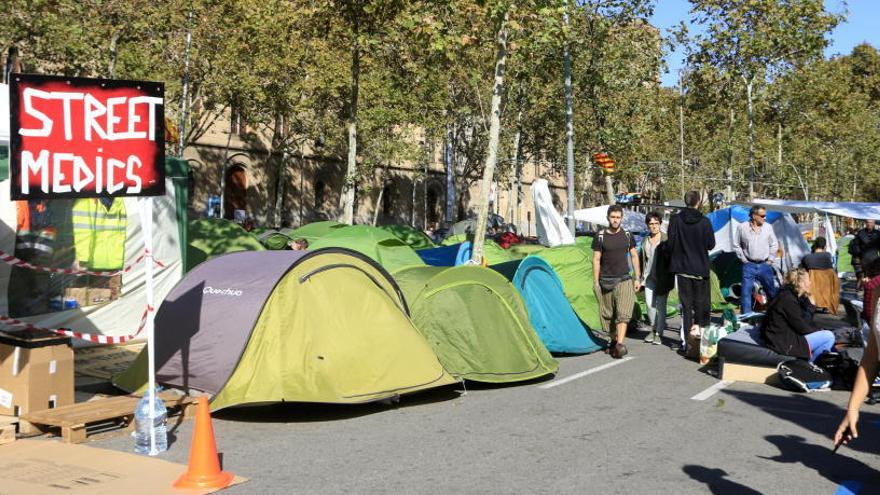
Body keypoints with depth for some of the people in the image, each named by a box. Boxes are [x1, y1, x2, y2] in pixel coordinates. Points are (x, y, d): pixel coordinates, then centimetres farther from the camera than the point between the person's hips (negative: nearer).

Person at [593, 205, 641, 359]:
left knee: (623, 313, -14)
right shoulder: (600, 237, -2)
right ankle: (613, 340, 26)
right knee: (608, 314, 8)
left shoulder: (627, 236, 5)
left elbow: (634, 256, 11)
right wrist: (595, 282, -4)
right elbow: (596, 260, 0)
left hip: (624, 280, 0)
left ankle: (620, 344, -20)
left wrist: (637, 278, 6)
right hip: (606, 281, 0)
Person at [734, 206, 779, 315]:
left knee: (772, 292, 8)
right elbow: (736, 245, 5)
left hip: (765, 265, 2)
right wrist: (743, 259, 0)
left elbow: (774, 245, 12)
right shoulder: (742, 227, -3)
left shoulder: (768, 227, 3)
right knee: (746, 292, -4)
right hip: (749, 266, -2)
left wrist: (770, 259, 6)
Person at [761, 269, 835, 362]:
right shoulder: (788, 299, -19)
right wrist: (819, 331, -2)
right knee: (829, 336, -9)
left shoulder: (791, 295, 10)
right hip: (783, 344, -10)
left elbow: (805, 320, 13)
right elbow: (801, 327, -17)